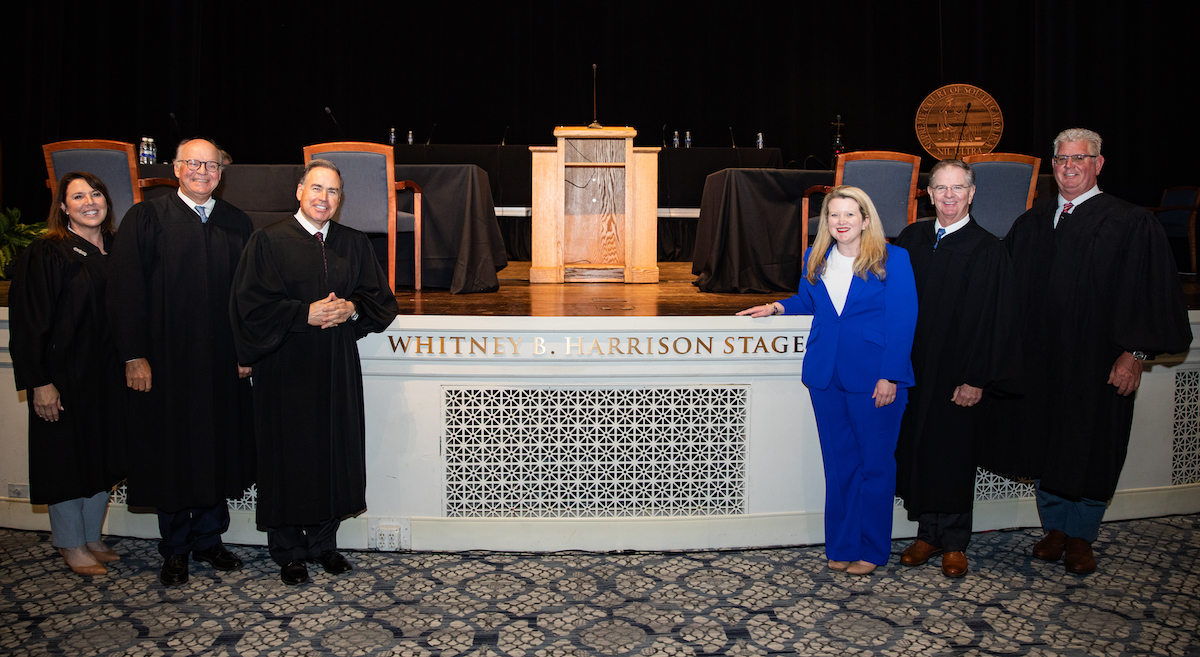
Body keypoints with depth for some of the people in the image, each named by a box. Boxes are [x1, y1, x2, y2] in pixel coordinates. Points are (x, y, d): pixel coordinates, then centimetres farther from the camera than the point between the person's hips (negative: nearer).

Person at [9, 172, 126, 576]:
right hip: (65, 375, -6)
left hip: (109, 375, 6)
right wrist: (39, 383, -17)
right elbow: (28, 323, -13)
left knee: (102, 457, 12)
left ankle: (92, 537, 27)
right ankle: (70, 544, 21)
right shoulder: (46, 255, -10)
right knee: (67, 457, 5)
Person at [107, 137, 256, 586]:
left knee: (218, 453, 10)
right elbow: (125, 291, -5)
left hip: (223, 364, 3)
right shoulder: (146, 219, -1)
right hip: (164, 362, -3)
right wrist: (134, 355, -11)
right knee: (171, 455, 6)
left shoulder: (237, 225, 8)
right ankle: (175, 550, 22)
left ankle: (208, 539, 26)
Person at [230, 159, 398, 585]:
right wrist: (306, 314, -17)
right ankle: (288, 553, 18)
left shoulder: (355, 244, 9)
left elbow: (381, 299, 9)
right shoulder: (269, 241, -2)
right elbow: (252, 305, -8)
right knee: (288, 457, 3)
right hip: (286, 369, -3)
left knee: (336, 453, 7)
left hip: (339, 368, 4)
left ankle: (323, 542, 24)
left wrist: (351, 309, -11)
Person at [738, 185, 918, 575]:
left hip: (874, 379, -4)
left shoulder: (892, 260, -5)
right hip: (826, 377, 4)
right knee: (839, 463, 11)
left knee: (875, 463, 5)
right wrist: (779, 307, 4)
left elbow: (902, 321, -8)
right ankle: (841, 546, 23)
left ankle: (871, 550, 19)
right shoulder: (815, 260, 10)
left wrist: (890, 377, -13)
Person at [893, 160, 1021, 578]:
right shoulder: (911, 239, 5)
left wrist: (976, 379, -15)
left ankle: (954, 543, 23)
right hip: (914, 369, 4)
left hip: (958, 376, -4)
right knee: (917, 451, 10)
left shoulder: (987, 250, -7)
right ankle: (928, 534, 26)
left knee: (954, 455, 6)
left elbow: (992, 319, -10)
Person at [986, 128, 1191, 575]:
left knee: (1090, 450, 6)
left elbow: (1149, 292, -7)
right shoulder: (1030, 225, 8)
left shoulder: (1132, 225, -5)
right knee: (1045, 443, 11)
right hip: (1040, 360, 4)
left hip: (1097, 364, -4)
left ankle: (1081, 537, 24)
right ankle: (1055, 528, 28)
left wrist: (1134, 354, -13)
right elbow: (1010, 289, 11)